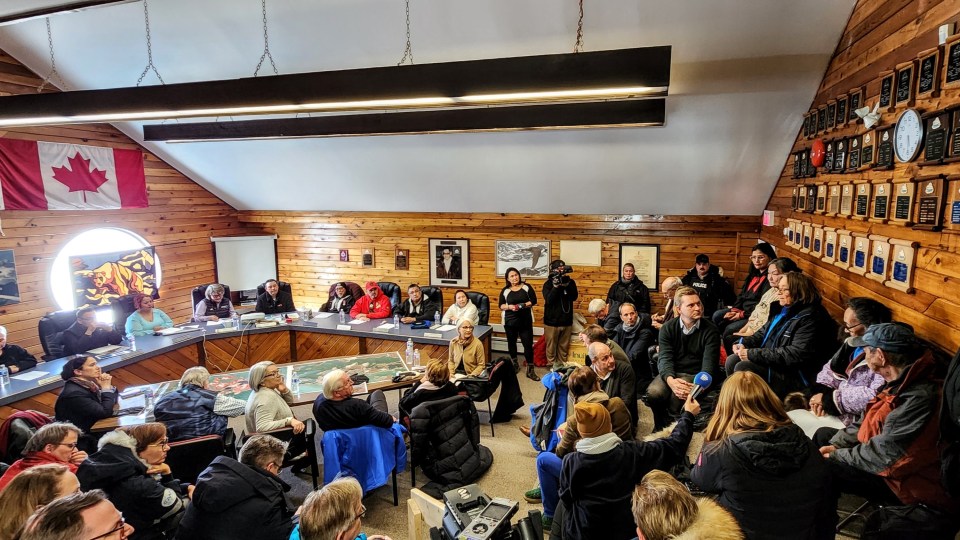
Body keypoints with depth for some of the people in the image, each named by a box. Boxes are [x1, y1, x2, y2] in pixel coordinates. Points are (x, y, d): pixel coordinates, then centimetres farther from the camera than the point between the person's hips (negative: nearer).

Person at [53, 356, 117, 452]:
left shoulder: (86, 384, 2)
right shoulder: (74, 393, -21)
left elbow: (113, 401, 7)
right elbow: (105, 413, -22)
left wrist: (108, 386, -9)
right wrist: (106, 388, -14)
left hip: (91, 432, 7)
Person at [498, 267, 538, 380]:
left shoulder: (527, 287, 0)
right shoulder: (505, 290, 2)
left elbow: (534, 301, -4)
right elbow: (501, 306, 2)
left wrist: (523, 305, -19)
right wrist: (509, 307, -18)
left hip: (525, 321, -1)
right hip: (510, 322, 2)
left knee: (528, 345, -4)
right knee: (511, 343, 15)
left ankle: (530, 370, 2)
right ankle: (514, 364, 36)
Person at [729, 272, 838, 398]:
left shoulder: (810, 318, -19)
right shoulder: (783, 309, 10)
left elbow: (797, 354, -27)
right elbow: (763, 332, 21)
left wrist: (753, 354, -26)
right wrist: (744, 343, -1)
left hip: (794, 377, -9)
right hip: (770, 360, 9)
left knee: (742, 368, -24)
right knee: (732, 361, -5)